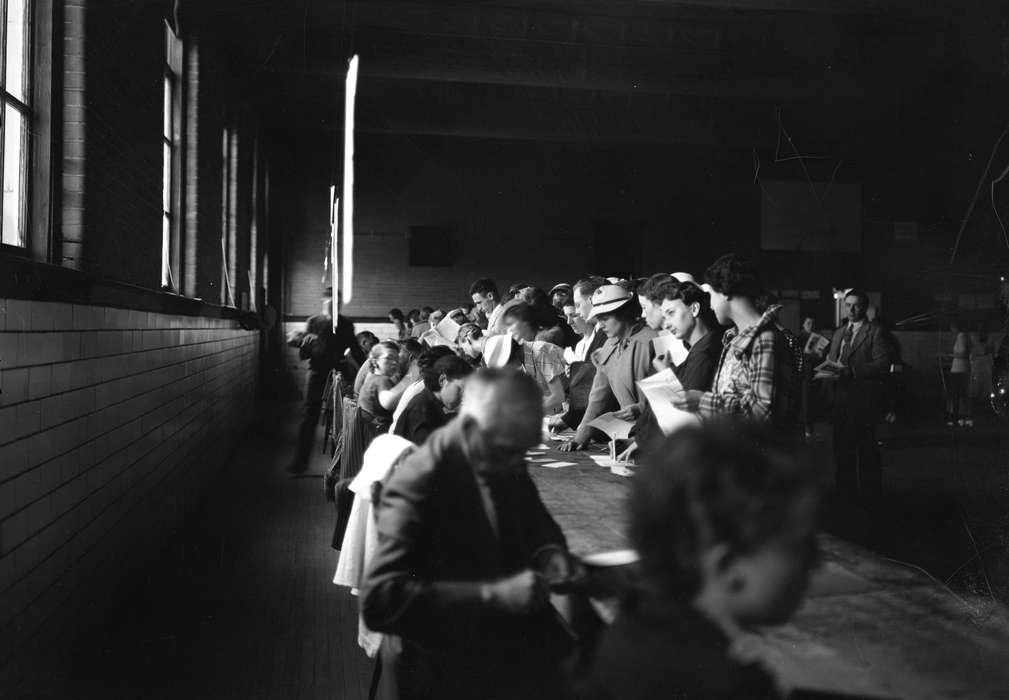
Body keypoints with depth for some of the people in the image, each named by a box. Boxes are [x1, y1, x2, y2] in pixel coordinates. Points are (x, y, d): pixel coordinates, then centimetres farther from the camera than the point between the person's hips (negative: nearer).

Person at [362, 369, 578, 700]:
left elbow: (536, 521, 15)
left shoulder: (503, 462, -2)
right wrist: (491, 595, -33)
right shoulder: (417, 484, -22)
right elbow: (379, 601, -28)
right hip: (442, 667, -5)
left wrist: (549, 551, -7)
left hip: (505, 642, 6)